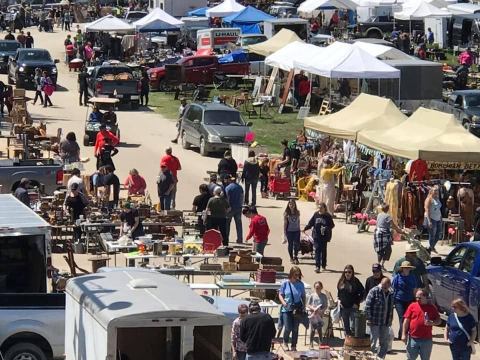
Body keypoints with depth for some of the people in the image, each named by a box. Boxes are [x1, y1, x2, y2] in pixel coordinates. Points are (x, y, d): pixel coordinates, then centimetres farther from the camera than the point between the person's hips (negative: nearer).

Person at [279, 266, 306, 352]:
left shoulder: (301, 284, 1)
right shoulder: (285, 283, -3)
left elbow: (303, 296, 10)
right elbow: (280, 295, 3)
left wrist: (304, 306, 0)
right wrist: (283, 302, -14)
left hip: (297, 310, 2)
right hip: (287, 309, -2)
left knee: (295, 329, 6)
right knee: (288, 328, -8)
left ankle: (294, 346, 20)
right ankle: (285, 342, 22)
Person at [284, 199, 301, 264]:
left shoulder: (297, 212, 4)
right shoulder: (286, 213, -3)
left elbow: (298, 221, 12)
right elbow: (285, 223, -3)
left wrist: (299, 229, 11)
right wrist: (284, 232, -5)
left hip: (296, 230, 2)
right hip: (289, 231, -2)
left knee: (297, 244, -4)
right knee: (290, 244, 6)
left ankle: (295, 257, 10)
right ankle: (291, 258, 19)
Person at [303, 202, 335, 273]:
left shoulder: (328, 216, -2)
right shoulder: (316, 215, 3)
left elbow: (332, 225, -1)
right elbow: (311, 223, 6)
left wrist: (326, 228, -19)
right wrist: (305, 228, -8)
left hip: (324, 236, 0)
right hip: (316, 236, 0)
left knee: (323, 250, 10)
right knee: (317, 250, -8)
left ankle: (324, 265, 27)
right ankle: (317, 266, -11)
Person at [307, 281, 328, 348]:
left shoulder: (323, 296, 4)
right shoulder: (312, 296, 0)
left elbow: (326, 306, 4)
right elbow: (308, 305, 0)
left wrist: (322, 310, -15)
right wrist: (313, 309, -18)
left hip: (320, 315, 1)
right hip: (313, 315, -1)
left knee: (319, 329, 3)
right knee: (312, 329, 0)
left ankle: (320, 343, 10)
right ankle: (311, 344, 7)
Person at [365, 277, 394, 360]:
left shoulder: (391, 293, 9)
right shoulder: (374, 291, -9)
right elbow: (368, 306, -10)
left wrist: (390, 320, 16)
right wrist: (368, 318, -15)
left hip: (385, 322, 6)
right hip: (375, 322, -6)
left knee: (384, 342, 10)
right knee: (374, 341, -3)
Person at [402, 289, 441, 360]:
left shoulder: (432, 308, 4)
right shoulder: (412, 306, 2)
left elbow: (439, 321, 7)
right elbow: (406, 320, 2)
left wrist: (432, 323, -15)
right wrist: (404, 334, -4)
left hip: (426, 340, 0)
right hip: (413, 338, 0)